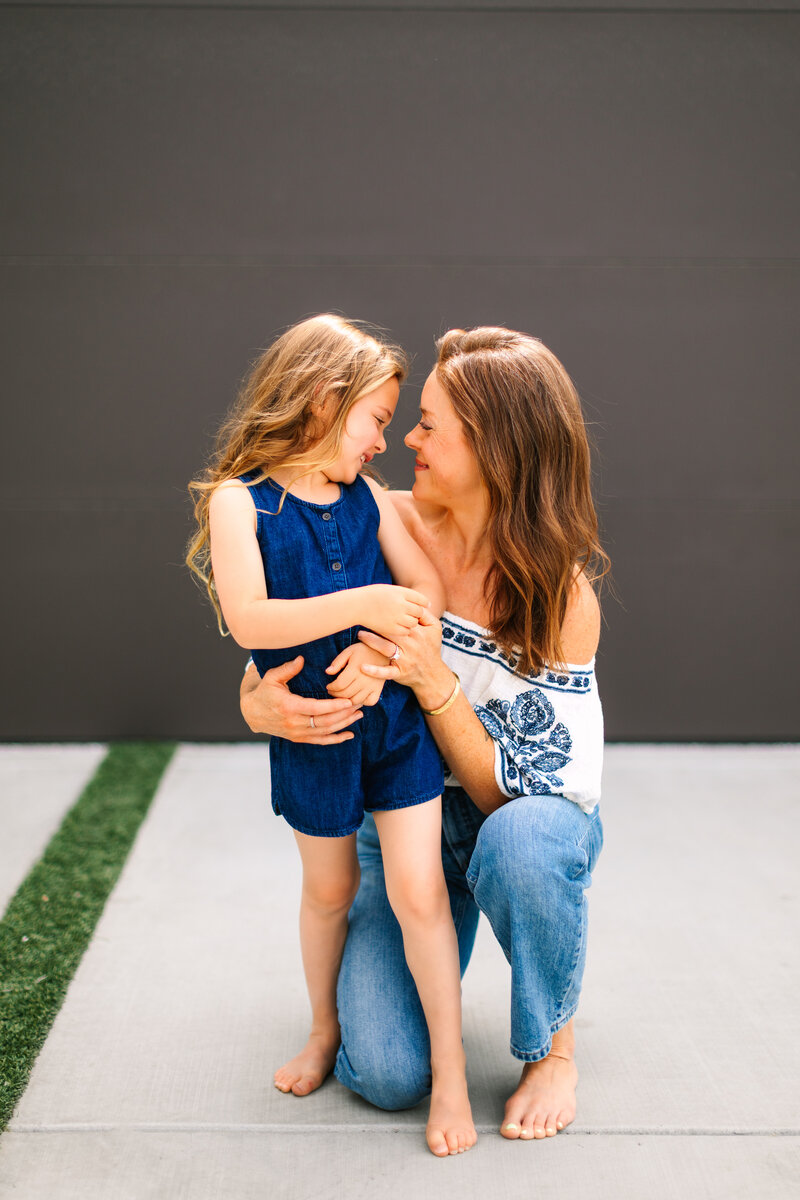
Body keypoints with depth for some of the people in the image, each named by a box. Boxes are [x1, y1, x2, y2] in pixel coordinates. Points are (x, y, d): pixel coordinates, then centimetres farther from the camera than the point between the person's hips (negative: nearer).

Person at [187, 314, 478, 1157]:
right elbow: (250, 620, -24)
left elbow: (429, 592, -2)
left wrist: (379, 650, -20)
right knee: (329, 889, 16)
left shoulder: (366, 498, 2)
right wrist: (363, 603, -28)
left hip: (396, 718, 2)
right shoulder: (238, 500, -11)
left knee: (417, 889, 0)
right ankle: (325, 1030, 41)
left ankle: (450, 1071, 14)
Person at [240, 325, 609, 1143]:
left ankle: (553, 1045, -10)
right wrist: (262, 706, -26)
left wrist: (435, 684, -35)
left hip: (530, 820, -2)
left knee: (517, 840, -41)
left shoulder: (564, 596, -20)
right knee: (388, 1073, -16)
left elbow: (512, 791, -20)